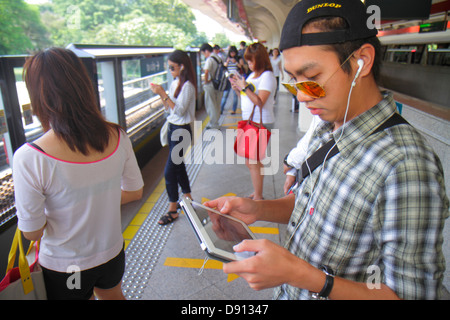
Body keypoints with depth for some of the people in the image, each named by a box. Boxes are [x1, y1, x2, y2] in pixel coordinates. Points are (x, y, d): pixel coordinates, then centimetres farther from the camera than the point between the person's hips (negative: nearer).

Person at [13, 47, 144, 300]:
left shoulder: (29, 158, -29)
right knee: (114, 296, 33)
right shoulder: (117, 137, -18)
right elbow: (135, 192, -4)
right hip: (112, 254, 4)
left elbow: (33, 233, -17)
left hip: (64, 271, -3)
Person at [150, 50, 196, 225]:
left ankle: (172, 210, 7)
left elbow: (179, 110, -22)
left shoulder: (187, 86, -16)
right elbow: (169, 108, 13)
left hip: (182, 130, -9)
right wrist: (161, 94, 0)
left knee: (169, 171, -7)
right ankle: (188, 198, 35)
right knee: (178, 165, 18)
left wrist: (164, 94, -22)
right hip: (173, 128, 9)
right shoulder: (175, 83, 9)